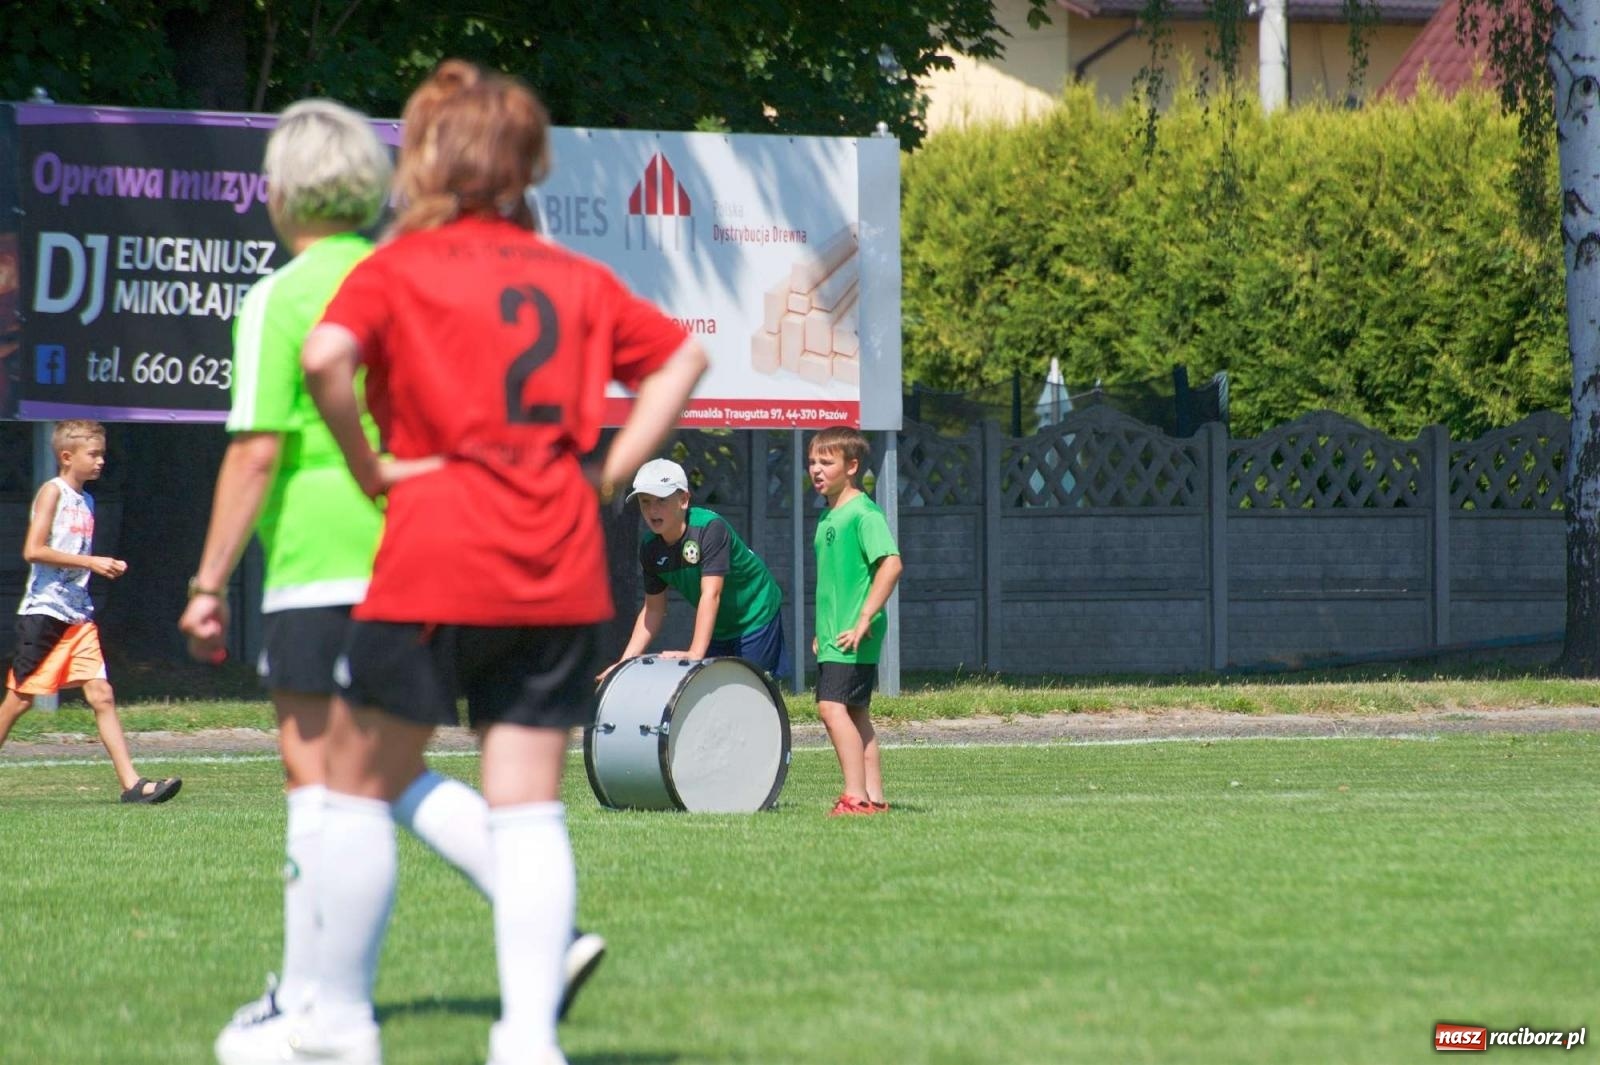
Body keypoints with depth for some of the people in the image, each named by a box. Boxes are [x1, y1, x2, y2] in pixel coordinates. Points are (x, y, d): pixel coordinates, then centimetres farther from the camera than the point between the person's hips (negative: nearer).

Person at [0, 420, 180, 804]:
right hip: (44, 610, -7)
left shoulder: (86, 501, 16)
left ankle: (132, 783, -9)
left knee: (102, 696, -2)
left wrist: (106, 568, 5)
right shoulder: (53, 491, -7)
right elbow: (33, 551, -17)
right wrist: (90, 562, -18)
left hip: (78, 612, 7)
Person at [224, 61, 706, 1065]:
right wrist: (606, 471, 11)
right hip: (560, 575, 4)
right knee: (529, 804, 4)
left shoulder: (396, 268, -2)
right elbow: (683, 358, 16)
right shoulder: (574, 276, 12)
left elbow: (325, 355, -20)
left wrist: (371, 468, -8)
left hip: (435, 565, -4)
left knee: (363, 785, 11)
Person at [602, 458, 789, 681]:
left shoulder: (710, 527, -29)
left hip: (755, 616, -6)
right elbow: (653, 608, 1)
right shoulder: (650, 547, -9)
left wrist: (695, 654, -44)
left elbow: (711, 594, -36)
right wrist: (626, 661, -8)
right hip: (717, 629, 6)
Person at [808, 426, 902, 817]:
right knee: (855, 714, 10)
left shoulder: (863, 513, -12)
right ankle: (874, 797, 14)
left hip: (854, 637, -10)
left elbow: (891, 564, -22)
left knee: (832, 707, -17)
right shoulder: (828, 516, 16)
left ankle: (856, 796, -18)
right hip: (834, 637, 10)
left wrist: (865, 618, -24)